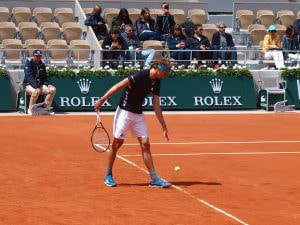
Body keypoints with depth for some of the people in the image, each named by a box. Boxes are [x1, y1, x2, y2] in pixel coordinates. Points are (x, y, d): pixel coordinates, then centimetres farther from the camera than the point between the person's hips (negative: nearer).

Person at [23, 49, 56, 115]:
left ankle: (47, 108, -8)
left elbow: (44, 78, 15)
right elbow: (29, 77, -23)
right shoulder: (29, 63, -11)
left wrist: (48, 84, -8)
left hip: (40, 85, 6)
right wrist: (36, 87, -36)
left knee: (53, 89, -17)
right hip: (28, 84, -6)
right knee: (36, 92, -39)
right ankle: (31, 109, -20)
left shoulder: (42, 65, 9)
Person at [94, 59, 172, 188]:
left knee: (145, 144, 0)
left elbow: (156, 106, 9)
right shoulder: (140, 76, -20)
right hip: (124, 112, -6)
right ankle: (108, 175, 16)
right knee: (118, 143, 1)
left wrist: (164, 126, 7)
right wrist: (101, 100, -18)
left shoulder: (156, 83, 3)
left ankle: (154, 179, 0)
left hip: (138, 115, 6)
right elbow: (118, 86, -17)